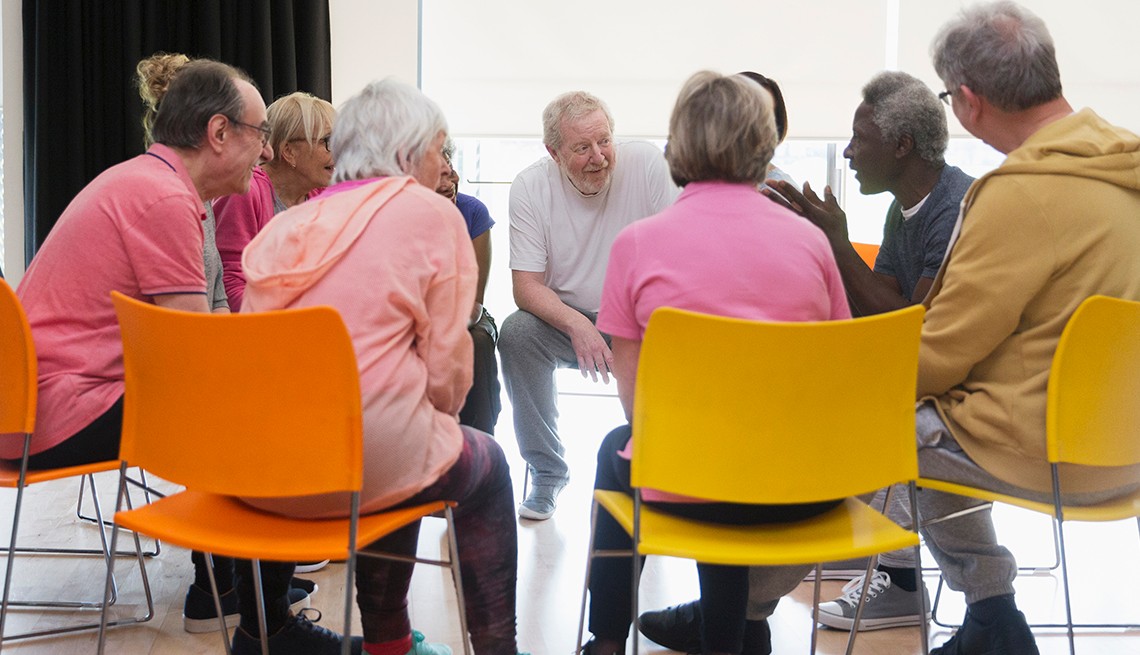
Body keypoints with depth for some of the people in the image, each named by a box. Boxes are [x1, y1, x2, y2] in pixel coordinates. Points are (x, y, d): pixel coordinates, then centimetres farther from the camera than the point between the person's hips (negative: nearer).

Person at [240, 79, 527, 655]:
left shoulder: (286, 224, 14)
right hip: (358, 464, -6)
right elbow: (445, 368, -5)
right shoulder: (432, 213, -1)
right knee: (486, 464, 24)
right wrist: (440, 420, 17)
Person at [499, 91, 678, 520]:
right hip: (565, 317, 1)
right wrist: (578, 326, -34)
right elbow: (525, 285, -14)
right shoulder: (530, 187, -11)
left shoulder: (647, 165, -13)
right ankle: (547, 473, -10)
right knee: (515, 334, -27)